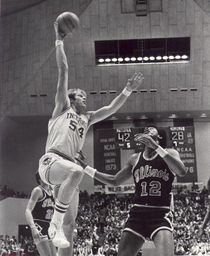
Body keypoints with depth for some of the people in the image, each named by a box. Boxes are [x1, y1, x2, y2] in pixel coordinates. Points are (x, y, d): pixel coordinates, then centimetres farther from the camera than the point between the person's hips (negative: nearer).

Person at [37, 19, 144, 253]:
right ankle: (55, 224, -36)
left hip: (68, 165, 7)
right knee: (77, 171, -38)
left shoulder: (87, 118, 27)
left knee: (70, 221, 1)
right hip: (51, 160, -7)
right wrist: (59, 41, 6)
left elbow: (112, 108, 24)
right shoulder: (63, 107, 12)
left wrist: (128, 90, 15)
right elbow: (63, 71, 8)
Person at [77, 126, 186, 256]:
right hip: (137, 213, 4)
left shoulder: (169, 153, 4)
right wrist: (86, 168, 20)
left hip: (160, 214, -4)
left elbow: (182, 171, -17)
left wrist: (156, 147, -21)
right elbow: (115, 181, 25)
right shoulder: (135, 159, 16)